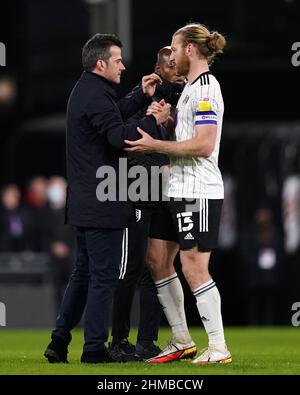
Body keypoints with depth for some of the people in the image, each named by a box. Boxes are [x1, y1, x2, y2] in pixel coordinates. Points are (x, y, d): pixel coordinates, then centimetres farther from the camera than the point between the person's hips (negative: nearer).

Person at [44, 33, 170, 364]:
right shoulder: (96, 96, -17)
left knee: (83, 272, 16)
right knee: (105, 275, -4)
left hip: (82, 203, 10)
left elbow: (113, 116, 30)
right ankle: (94, 347, -1)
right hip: (103, 204, -10)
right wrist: (155, 120, -16)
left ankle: (59, 342, 16)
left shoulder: (84, 91, 16)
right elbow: (120, 136, -26)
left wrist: (142, 96, 26)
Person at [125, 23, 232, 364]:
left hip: (199, 192, -10)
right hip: (179, 191, 10)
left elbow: (203, 145, -22)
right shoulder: (191, 87, 17)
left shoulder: (205, 89, -14)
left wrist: (154, 145, -18)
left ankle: (218, 348, -3)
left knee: (194, 268, -9)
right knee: (157, 259, 11)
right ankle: (182, 341, 17)